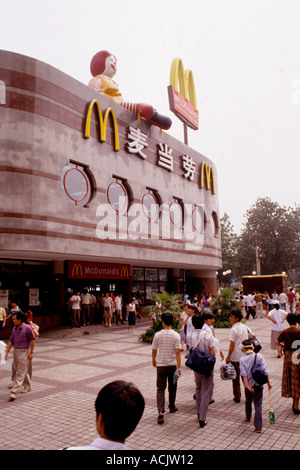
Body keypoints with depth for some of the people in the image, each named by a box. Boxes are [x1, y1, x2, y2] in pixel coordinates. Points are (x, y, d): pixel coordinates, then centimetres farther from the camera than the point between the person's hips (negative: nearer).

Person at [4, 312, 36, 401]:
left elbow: (32, 340, -10)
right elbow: (10, 341, 10)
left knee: (20, 373, -6)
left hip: (24, 351, -7)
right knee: (24, 371, 18)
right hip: (15, 351, 7)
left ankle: (14, 392, -8)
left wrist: (31, 352, -11)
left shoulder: (27, 328, -13)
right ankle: (27, 386, 34)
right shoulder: (14, 329, 7)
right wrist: (7, 352, 3)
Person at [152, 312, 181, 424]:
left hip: (160, 365, 0)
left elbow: (154, 350, 1)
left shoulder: (157, 335, -8)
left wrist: (153, 361, 18)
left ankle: (160, 412, -8)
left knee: (160, 389, 4)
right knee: (172, 387, 19)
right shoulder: (176, 335, -10)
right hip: (172, 365, 0)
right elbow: (177, 352, -13)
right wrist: (179, 367, -9)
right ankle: (172, 406, 37)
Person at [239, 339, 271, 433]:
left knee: (248, 401, 23)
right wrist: (268, 382, -2)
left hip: (249, 384, 1)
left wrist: (247, 385, -17)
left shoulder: (242, 359, -7)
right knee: (258, 404, 4)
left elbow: (244, 373, -16)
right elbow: (265, 371, -8)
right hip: (259, 384, 0)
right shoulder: (259, 356, -6)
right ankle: (258, 427, 0)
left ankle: (248, 417, 46)